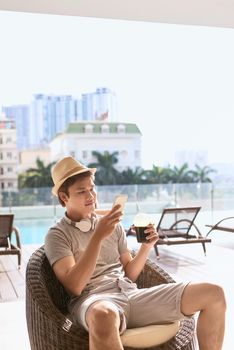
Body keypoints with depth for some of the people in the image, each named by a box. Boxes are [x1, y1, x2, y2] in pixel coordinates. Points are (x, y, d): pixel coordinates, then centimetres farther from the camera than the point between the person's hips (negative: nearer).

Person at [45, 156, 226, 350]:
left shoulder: (113, 225, 19)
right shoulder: (57, 235, 4)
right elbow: (74, 287, -12)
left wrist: (146, 246, 1)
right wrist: (98, 236, -17)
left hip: (130, 293, 6)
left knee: (213, 294, -8)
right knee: (104, 315, -46)